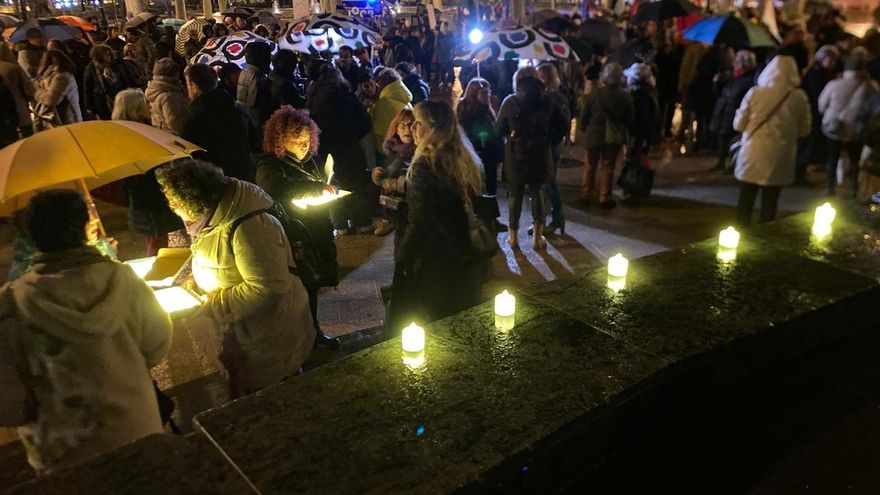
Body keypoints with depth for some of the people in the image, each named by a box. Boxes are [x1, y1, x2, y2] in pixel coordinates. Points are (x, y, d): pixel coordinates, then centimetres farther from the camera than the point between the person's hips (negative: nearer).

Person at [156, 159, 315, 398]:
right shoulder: (213, 221, 3)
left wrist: (211, 306, -23)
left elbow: (268, 288, -32)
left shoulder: (247, 227, -30)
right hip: (239, 338, 10)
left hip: (270, 342, -9)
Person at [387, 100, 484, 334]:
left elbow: (420, 223, -22)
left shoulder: (425, 165, -22)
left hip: (433, 262, -7)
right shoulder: (465, 159, 1)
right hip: (465, 258, 7)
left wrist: (402, 256, -8)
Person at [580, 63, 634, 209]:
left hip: (594, 135, 0)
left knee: (590, 166, 13)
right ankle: (604, 198, 12)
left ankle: (586, 196, 17)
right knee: (607, 167, 9)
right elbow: (630, 120, -1)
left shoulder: (594, 94, -13)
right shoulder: (626, 97, -9)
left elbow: (584, 116, -7)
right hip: (615, 137, 1)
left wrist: (585, 129, 11)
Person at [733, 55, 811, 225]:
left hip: (753, 157, -1)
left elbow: (738, 125, -3)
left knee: (745, 204, 11)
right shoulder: (800, 98, -6)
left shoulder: (755, 93, -10)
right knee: (769, 205, 13)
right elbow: (804, 130, 5)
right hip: (779, 160, 1)